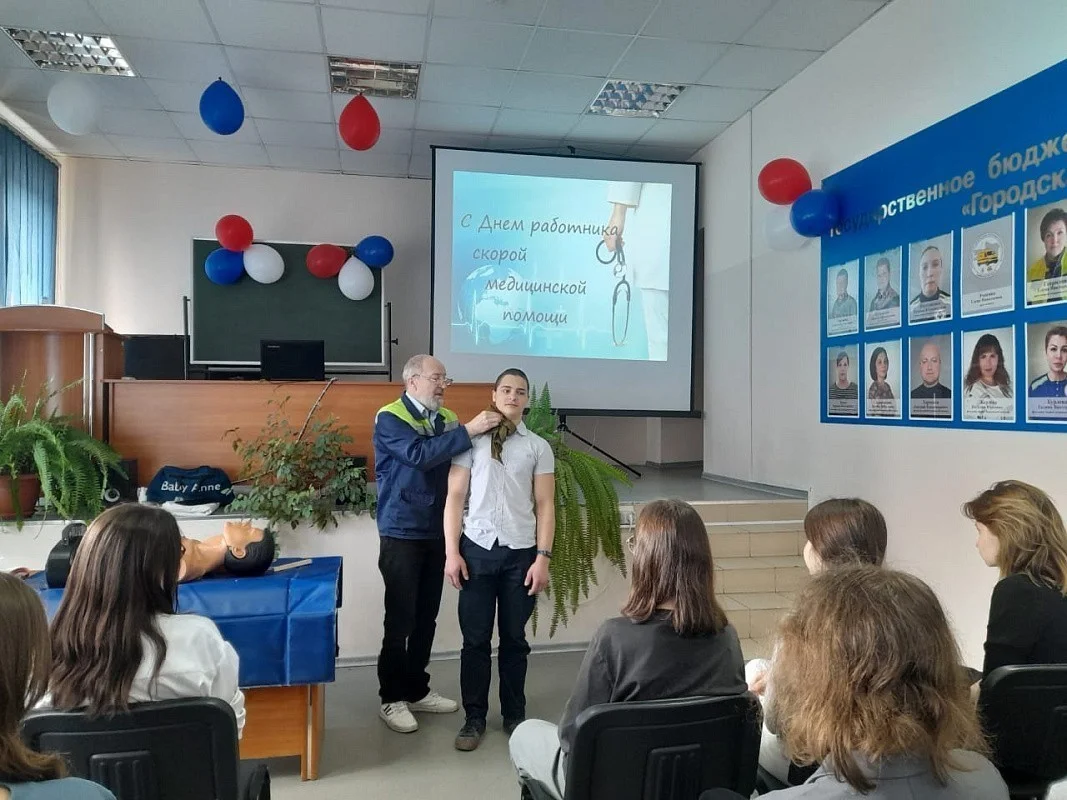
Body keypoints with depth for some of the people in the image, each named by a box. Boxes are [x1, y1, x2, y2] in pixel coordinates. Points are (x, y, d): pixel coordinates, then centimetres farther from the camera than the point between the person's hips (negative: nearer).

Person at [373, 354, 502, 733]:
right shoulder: (389, 418, -10)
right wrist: (468, 431, -28)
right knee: (400, 620, 2)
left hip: (437, 532, 6)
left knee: (426, 618, 14)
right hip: (402, 534, -6)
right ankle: (392, 699, 17)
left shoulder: (447, 419, 8)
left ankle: (417, 690, 29)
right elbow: (419, 454, -26)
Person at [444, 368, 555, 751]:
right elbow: (455, 497, 2)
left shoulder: (538, 447, 5)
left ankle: (514, 715, 27)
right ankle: (474, 717, 21)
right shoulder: (472, 440, 3)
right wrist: (451, 551, -4)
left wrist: (542, 557, -4)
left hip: (520, 552, 1)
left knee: (514, 638, 11)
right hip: (477, 548, 0)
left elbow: (545, 506, 4)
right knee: (475, 638, 6)